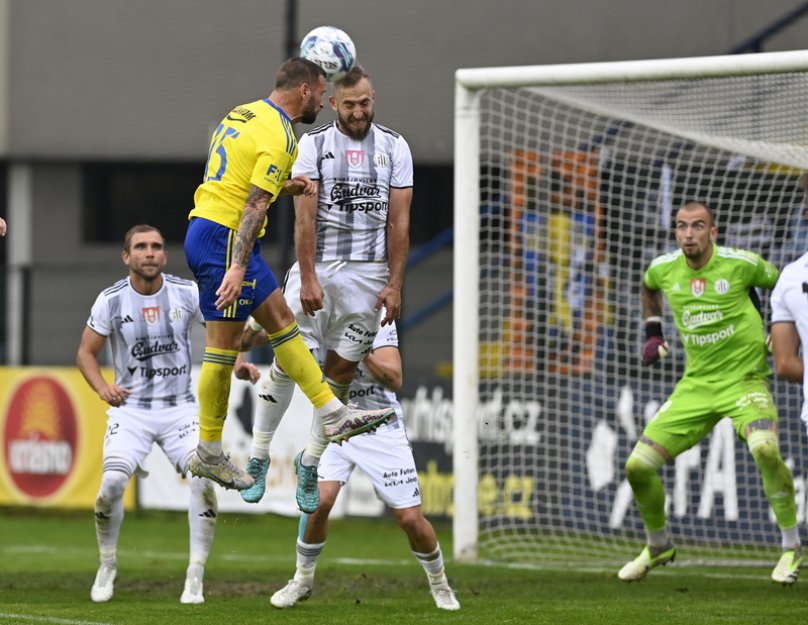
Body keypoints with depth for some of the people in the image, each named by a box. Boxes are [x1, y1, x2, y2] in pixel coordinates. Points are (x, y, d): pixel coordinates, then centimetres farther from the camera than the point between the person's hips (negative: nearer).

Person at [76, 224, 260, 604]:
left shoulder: (187, 294, -3)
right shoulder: (111, 300, -5)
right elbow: (86, 352, 3)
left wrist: (238, 363, -7)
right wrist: (102, 387, -15)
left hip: (180, 408, 1)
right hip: (130, 409, -1)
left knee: (203, 478, -20)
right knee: (113, 482, -21)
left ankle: (195, 579, -8)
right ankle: (107, 568, 4)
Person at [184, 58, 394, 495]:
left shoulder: (243, 114, 14)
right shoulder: (278, 135, -15)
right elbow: (254, 205, -22)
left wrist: (285, 186, 15)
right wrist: (238, 267, -26)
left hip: (205, 227, 10)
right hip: (225, 239, -10)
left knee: (281, 319, 11)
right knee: (223, 345, -4)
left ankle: (334, 416, 13)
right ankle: (208, 454, 2)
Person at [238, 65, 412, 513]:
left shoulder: (394, 148, 5)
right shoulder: (313, 144, 0)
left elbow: (399, 222, 3)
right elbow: (305, 217, -5)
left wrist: (395, 284, -3)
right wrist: (309, 279, -13)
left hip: (369, 275, 1)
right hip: (317, 268, -1)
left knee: (340, 372, 3)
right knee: (288, 362, -8)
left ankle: (310, 464, 17)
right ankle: (258, 458, 2)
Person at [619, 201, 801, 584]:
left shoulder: (741, 264, -11)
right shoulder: (663, 269, -1)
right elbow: (648, 287, 26)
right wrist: (653, 333, 17)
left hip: (744, 379, -4)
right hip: (695, 386, 4)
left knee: (764, 448, -34)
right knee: (637, 466, -3)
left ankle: (791, 548, -17)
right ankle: (658, 547, 24)